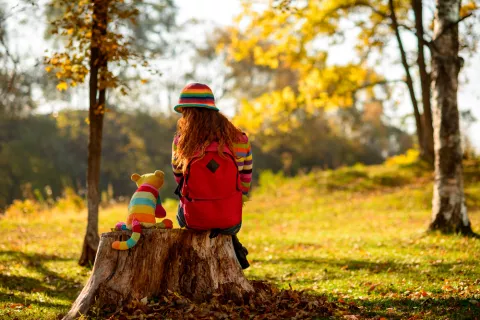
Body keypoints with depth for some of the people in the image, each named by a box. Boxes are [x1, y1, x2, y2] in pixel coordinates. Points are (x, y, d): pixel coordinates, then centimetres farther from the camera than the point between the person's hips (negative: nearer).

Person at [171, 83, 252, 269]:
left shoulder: (181, 142, -10)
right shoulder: (239, 140, -9)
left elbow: (180, 180, 4)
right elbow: (245, 182, 0)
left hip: (194, 219, -2)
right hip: (231, 221, 2)